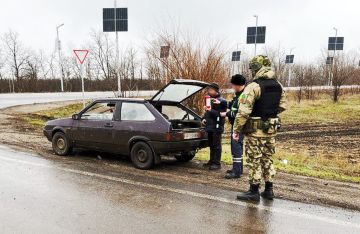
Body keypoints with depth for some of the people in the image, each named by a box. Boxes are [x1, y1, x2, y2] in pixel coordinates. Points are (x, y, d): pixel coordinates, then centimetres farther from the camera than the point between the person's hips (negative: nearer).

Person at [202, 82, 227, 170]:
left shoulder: (221, 101, -10)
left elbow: (221, 114, -19)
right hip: (210, 126, 9)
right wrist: (204, 118, 10)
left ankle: (217, 163, 0)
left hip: (217, 127, -8)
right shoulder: (210, 100, 18)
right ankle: (212, 161, 23)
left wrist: (211, 110, -26)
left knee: (216, 145, -5)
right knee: (211, 145, 14)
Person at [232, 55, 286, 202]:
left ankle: (254, 192, 11)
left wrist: (236, 130, -12)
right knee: (267, 159, 17)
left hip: (255, 130, -7)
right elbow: (282, 106, 14)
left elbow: (243, 111, -20)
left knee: (254, 160, 3)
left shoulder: (253, 87, -17)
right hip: (271, 129, 7)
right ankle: (268, 190, 24)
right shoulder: (278, 86, 6)